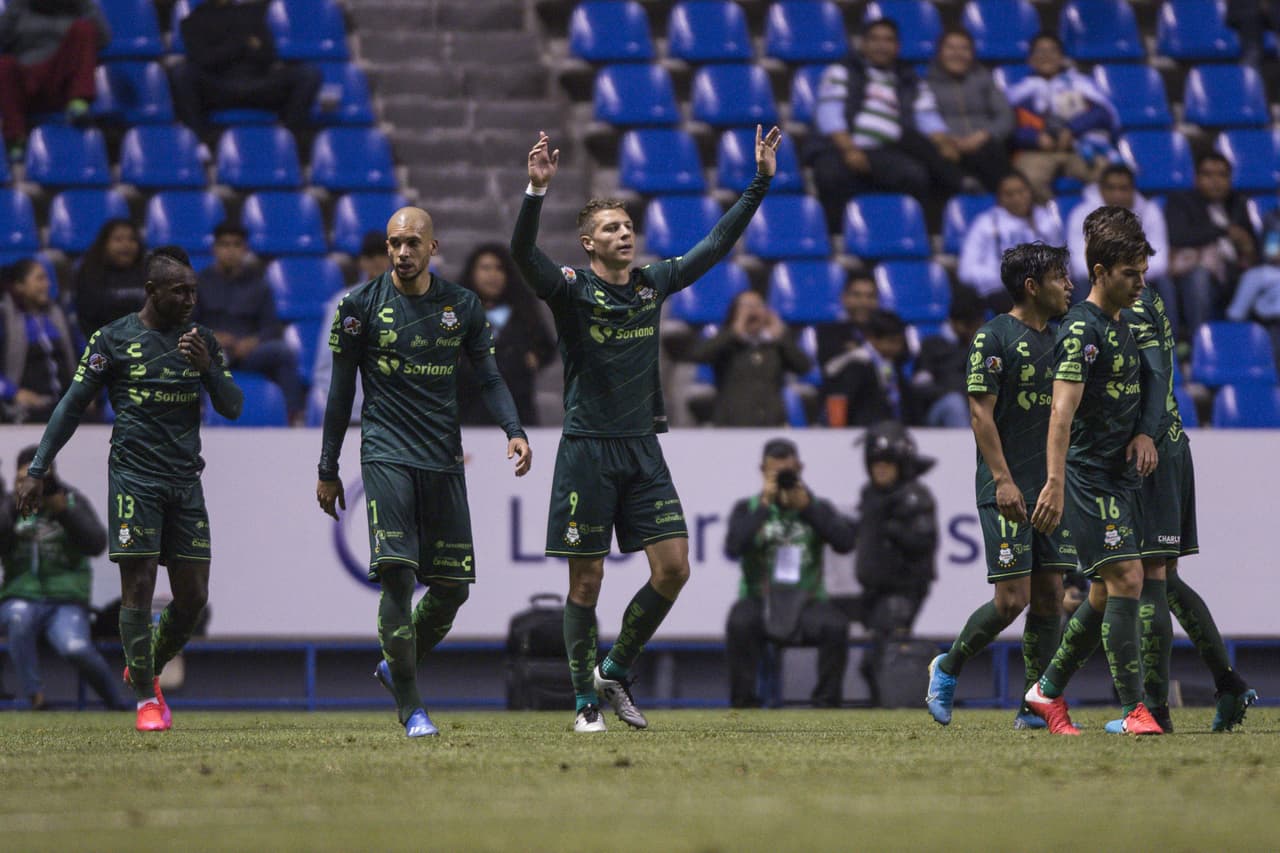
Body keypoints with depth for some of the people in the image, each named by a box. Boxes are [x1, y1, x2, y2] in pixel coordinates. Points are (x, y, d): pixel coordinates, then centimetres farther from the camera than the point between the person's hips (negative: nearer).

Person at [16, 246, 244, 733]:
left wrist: (207, 366, -9)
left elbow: (232, 408, 10)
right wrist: (38, 470, 0)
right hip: (133, 477, -4)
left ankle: (146, 670, 26)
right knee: (138, 588, -9)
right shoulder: (114, 340, 1)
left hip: (186, 481, 4)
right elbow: (73, 405, 3)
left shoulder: (203, 341, 12)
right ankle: (145, 698, 1)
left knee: (193, 597, 1)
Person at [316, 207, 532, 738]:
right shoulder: (361, 306, 1)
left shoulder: (462, 307, 8)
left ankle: (397, 667, 28)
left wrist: (512, 430, -8)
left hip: (445, 460, 3)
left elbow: (489, 377, 11)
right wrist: (328, 470, 5)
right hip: (387, 456, -3)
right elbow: (341, 390, 5)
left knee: (454, 585, 2)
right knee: (397, 575, -16)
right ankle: (410, 707, -8)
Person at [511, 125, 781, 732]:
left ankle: (615, 670, 16)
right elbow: (522, 253, -24)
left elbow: (717, 244, 14)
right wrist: (537, 190, -38)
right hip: (587, 450, -5)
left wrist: (760, 183, 9)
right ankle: (586, 700, 10)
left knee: (673, 569, -3)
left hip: (643, 449, 5)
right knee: (586, 581, -1)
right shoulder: (572, 290, -6)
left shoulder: (654, 285, 8)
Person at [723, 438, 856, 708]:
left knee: (835, 624, -31)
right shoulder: (748, 509, 9)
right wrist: (764, 507, -12)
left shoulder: (817, 508, 11)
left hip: (806, 602, 1)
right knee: (740, 622, -34)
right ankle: (743, 703, -23)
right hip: (760, 602, 0)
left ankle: (827, 702, -17)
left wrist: (807, 507, -10)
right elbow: (733, 549, -10)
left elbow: (845, 543, -7)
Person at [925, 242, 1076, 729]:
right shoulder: (994, 338, -8)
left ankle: (1036, 707, 6)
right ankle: (947, 669, 12)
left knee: (1050, 596, 2)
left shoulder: (1059, 338, 14)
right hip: (1007, 493, -7)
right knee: (1012, 598, -10)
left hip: (1052, 488, 7)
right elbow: (981, 414, -12)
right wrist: (1003, 480, -19)